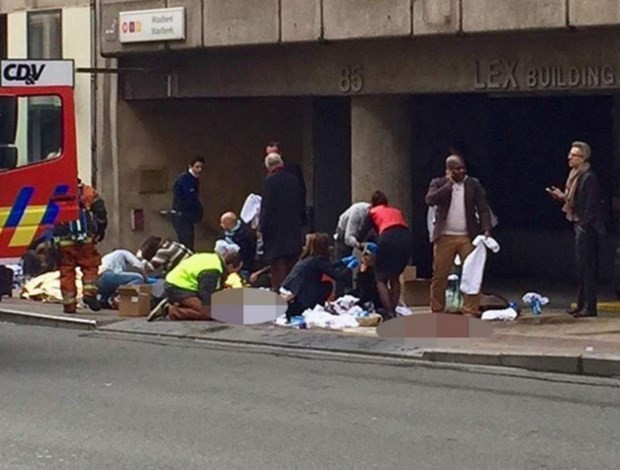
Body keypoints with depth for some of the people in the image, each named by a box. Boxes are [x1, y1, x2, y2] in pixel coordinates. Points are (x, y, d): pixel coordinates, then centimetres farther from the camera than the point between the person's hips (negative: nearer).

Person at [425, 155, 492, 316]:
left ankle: (470, 312, -3)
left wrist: (486, 230, -11)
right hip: (445, 237, 0)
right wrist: (448, 185, -14)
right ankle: (437, 311, 9)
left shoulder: (474, 184, 7)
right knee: (439, 275, 1)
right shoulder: (438, 183, 6)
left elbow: (483, 209, 3)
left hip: (468, 237, 0)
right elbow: (430, 200, -12)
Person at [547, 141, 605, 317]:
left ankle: (589, 306, -4)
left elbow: (591, 205, -19)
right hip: (579, 225, 10)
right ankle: (582, 304, 18)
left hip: (586, 227, -10)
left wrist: (584, 225, -20)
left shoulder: (589, 177, -16)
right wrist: (562, 196, 4)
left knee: (586, 266, -7)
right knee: (582, 266, 13)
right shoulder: (576, 176, 13)